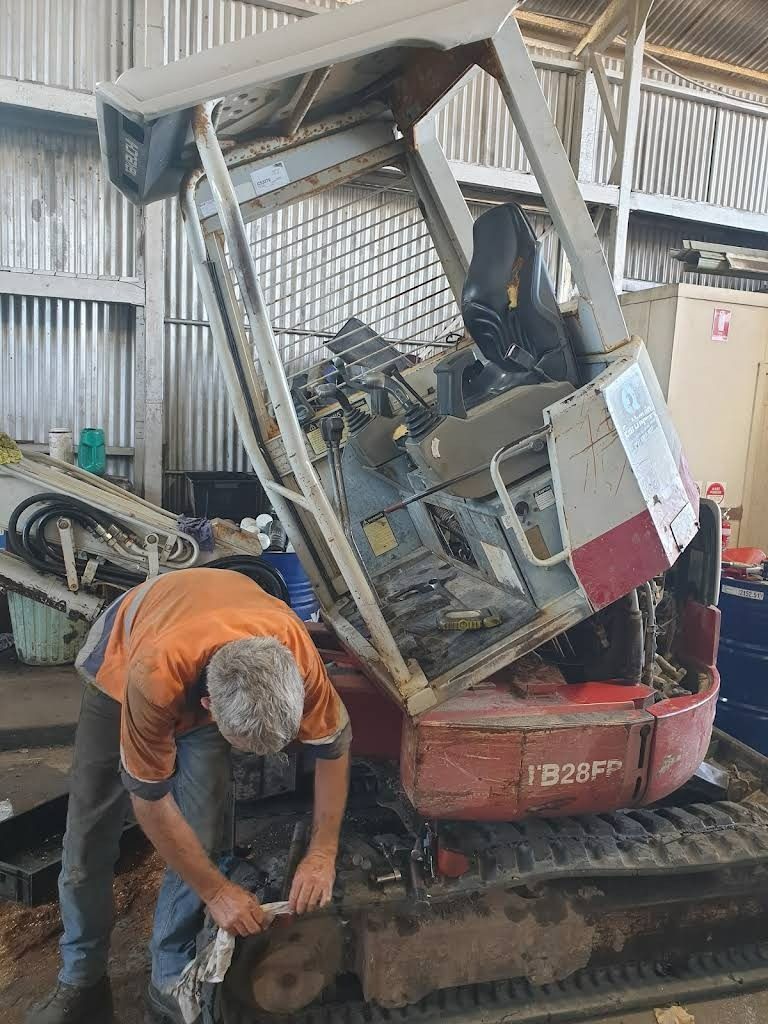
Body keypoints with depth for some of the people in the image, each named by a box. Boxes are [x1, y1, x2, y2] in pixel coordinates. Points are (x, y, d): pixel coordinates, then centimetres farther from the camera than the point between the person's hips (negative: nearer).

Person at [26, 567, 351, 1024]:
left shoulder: (296, 652, -38)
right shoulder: (155, 675, -45)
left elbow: (335, 744, -18)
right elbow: (150, 799, -29)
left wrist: (322, 853, -17)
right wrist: (216, 890, -20)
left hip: (208, 679, 2)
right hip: (122, 661, -1)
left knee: (200, 839, -7)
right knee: (89, 837, 1)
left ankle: (171, 981, 15)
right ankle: (81, 980, 25)